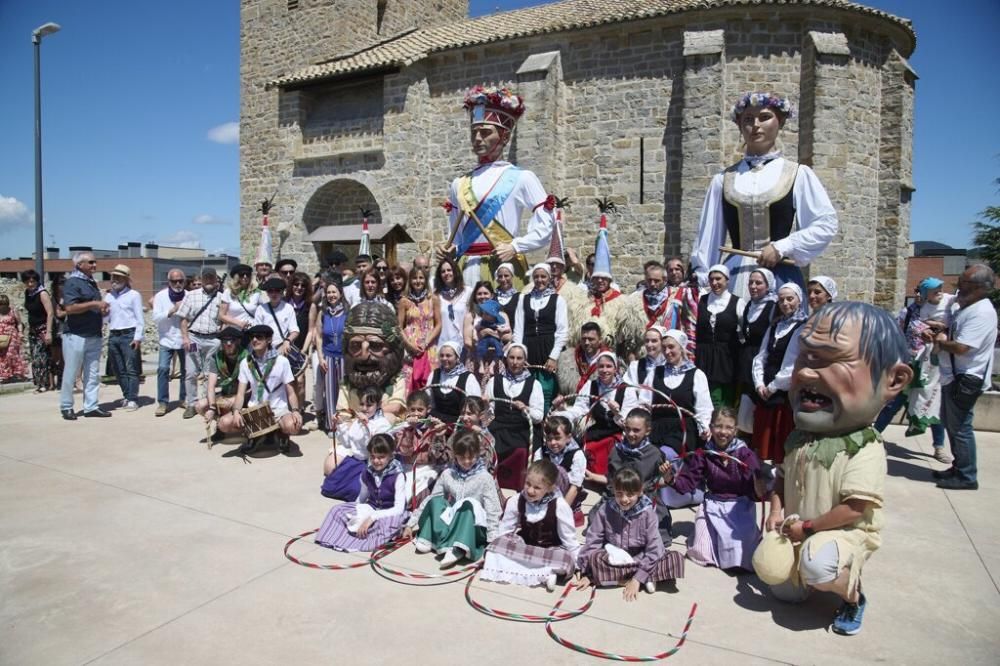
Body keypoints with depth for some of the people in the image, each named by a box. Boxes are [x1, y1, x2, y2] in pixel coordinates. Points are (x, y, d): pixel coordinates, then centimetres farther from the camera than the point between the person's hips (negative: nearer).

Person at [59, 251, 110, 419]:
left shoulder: (92, 282, 15)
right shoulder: (73, 282, -10)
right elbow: (70, 308, -22)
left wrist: (102, 310, 7)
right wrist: (94, 304, -20)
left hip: (94, 336, 8)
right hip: (76, 336, -8)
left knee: (93, 374, 7)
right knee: (71, 374, 3)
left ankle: (91, 407, 12)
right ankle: (66, 407, 14)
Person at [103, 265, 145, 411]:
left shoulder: (133, 295, 1)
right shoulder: (108, 296, 16)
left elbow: (140, 318, -3)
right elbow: (105, 318, 17)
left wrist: (138, 337, -10)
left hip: (129, 335, -6)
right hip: (113, 336, 6)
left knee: (131, 369, -6)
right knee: (119, 370, 7)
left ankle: (132, 399, -5)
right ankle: (126, 396, 15)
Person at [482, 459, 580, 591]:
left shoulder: (559, 505, -20)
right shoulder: (516, 501, -12)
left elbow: (569, 537, -11)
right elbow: (504, 531, -2)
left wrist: (579, 566, -10)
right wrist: (490, 553, -2)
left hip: (550, 550, -4)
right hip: (524, 546, 4)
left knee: (566, 559, -36)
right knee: (496, 545, -28)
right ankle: (545, 574, -30)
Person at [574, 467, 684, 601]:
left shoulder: (647, 513, -13)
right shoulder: (605, 510, -10)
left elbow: (654, 548, -16)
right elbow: (593, 542, -5)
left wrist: (638, 578, -24)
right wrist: (587, 573, -12)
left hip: (640, 560, -1)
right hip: (613, 560, 2)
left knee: (675, 558, -23)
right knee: (594, 557, -32)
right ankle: (647, 578, -21)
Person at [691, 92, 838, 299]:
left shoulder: (798, 175, 5)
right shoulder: (723, 180, 11)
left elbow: (826, 224, 1)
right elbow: (708, 236, 11)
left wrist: (781, 248, -8)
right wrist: (701, 282, 7)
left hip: (781, 277, -1)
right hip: (735, 277, 1)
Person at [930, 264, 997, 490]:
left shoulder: (981, 313, -22)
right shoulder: (966, 307, 10)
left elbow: (960, 347, -29)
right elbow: (953, 333, 23)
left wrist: (940, 342, -10)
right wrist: (936, 334, 2)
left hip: (966, 380, -10)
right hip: (953, 377, 10)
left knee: (960, 427, -1)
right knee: (950, 422, 18)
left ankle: (967, 477, 11)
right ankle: (959, 467, 30)